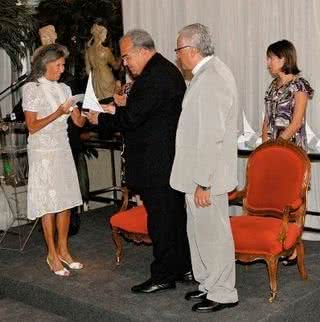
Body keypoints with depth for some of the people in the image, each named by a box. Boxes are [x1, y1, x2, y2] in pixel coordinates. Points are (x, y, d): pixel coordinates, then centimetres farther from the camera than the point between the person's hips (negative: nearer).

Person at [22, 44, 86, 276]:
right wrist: (59, 113, -20)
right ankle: (52, 255, 8)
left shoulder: (64, 89, 10)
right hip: (43, 152, -5)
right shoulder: (32, 89, -7)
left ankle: (63, 250, 18)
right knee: (49, 204, -1)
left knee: (66, 201, 7)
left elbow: (79, 121, 6)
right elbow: (32, 126, -12)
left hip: (63, 150, 6)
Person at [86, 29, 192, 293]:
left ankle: (163, 276, 10)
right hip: (172, 159, 11)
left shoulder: (155, 76, -19)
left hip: (157, 164, -11)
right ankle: (185, 267, 27)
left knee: (160, 219, -1)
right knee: (175, 214, 17)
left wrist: (101, 119, -7)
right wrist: (116, 110, 11)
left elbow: (132, 118, -21)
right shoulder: (167, 70, 14)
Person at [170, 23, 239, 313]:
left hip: (206, 175, -10)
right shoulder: (211, 72, 11)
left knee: (212, 233, 3)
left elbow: (211, 137, -24)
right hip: (200, 172, 10)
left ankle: (222, 293, 18)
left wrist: (203, 183, -21)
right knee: (199, 231, 19)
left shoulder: (211, 80, -22)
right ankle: (208, 284, 33)